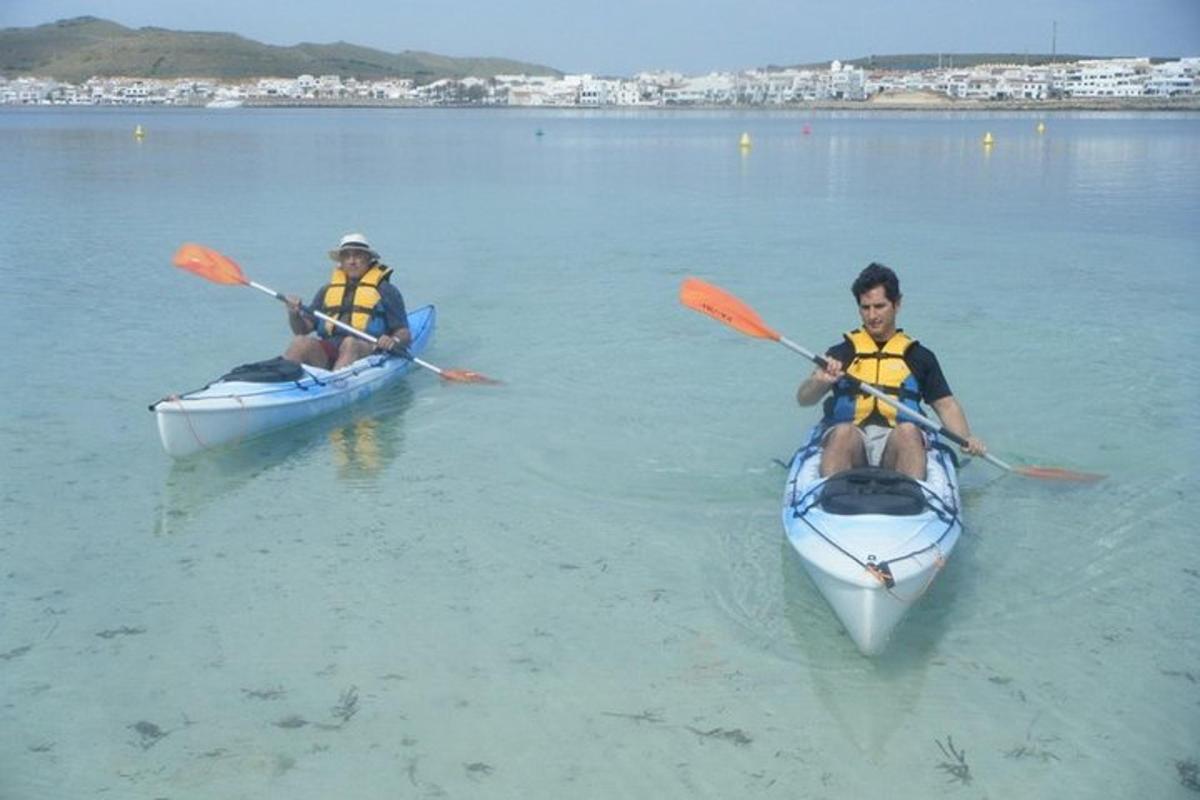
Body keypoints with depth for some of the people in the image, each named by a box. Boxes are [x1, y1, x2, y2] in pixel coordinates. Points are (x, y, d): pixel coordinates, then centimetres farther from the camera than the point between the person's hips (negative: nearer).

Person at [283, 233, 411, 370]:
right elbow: (303, 330, 20)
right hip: (325, 356, 3)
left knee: (350, 343, -37)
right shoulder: (327, 290, 24)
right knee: (301, 342, -27)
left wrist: (394, 341, -15)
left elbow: (405, 335, 8)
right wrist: (294, 314, -1)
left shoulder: (386, 290, 14)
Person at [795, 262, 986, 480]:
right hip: (850, 439, -1)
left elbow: (946, 405, 17)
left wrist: (966, 438, -2)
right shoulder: (841, 354, 18)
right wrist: (820, 380, -16)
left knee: (908, 431, -33)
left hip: (897, 441, 1)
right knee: (843, 432, -35)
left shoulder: (919, 356, 21)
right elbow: (803, 399, 7)